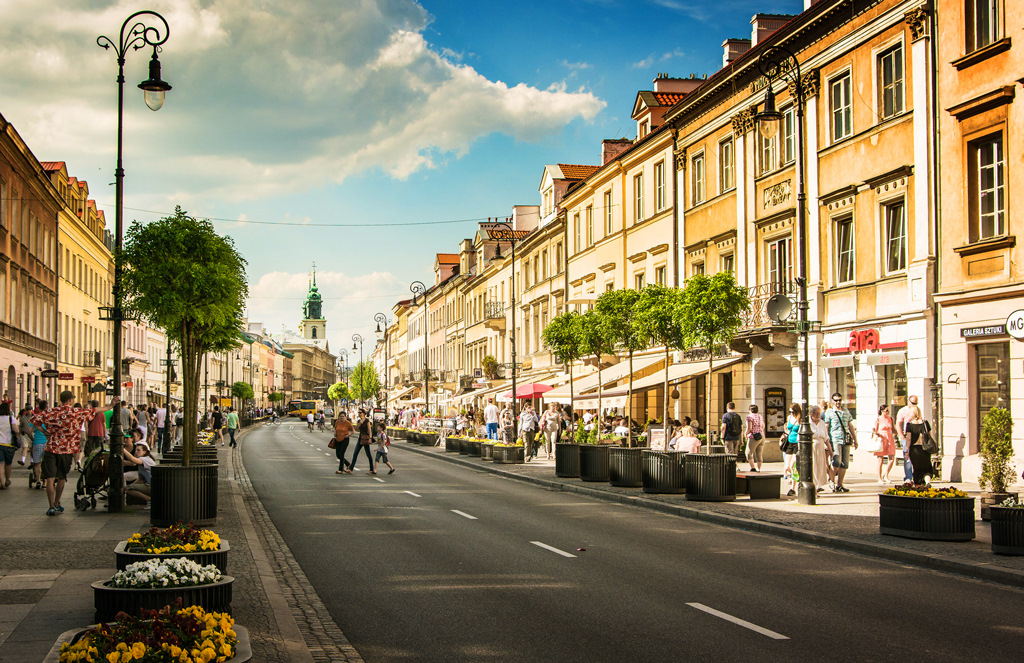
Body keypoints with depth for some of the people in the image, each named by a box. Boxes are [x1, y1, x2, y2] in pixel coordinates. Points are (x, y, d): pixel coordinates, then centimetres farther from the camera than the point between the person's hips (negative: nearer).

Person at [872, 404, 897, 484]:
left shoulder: (890, 419, 10)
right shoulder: (878, 420, -2)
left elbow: (893, 429, 17)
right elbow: (875, 431, 0)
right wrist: (873, 432, -22)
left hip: (890, 439, 4)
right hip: (881, 440, -4)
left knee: (892, 459, -4)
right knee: (881, 460, -2)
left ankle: (886, 475, 14)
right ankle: (880, 478, 6)